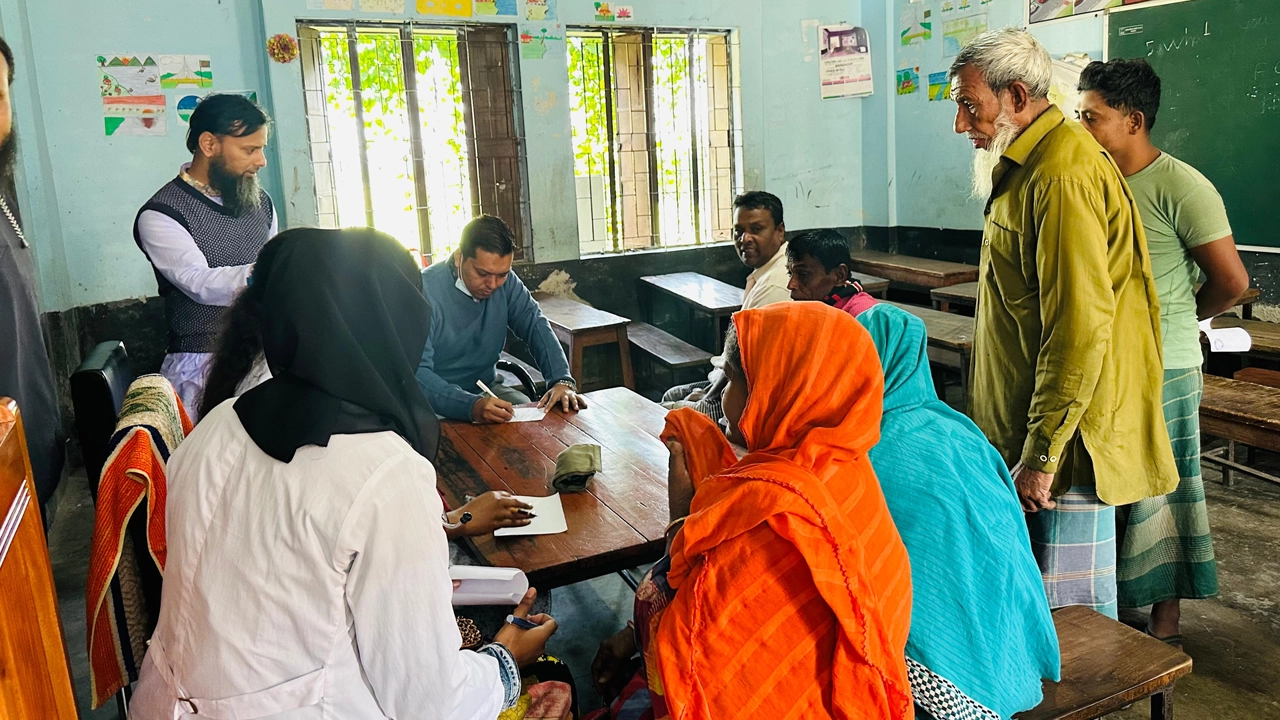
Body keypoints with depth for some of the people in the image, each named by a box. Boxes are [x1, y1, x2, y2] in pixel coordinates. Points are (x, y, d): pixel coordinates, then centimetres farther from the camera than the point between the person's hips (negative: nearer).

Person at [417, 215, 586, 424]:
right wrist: (470, 406, -46)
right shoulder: (425, 291, -22)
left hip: (488, 389, 5)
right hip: (439, 399, -5)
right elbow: (417, 372, -29)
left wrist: (562, 381, -25)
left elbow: (535, 326, -6)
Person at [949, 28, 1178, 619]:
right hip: (1025, 432, 10)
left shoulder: (1063, 175, -19)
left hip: (1066, 437, -10)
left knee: (1072, 611, 2)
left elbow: (1080, 329, -24)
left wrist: (1042, 454, -20)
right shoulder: (1027, 165, 14)